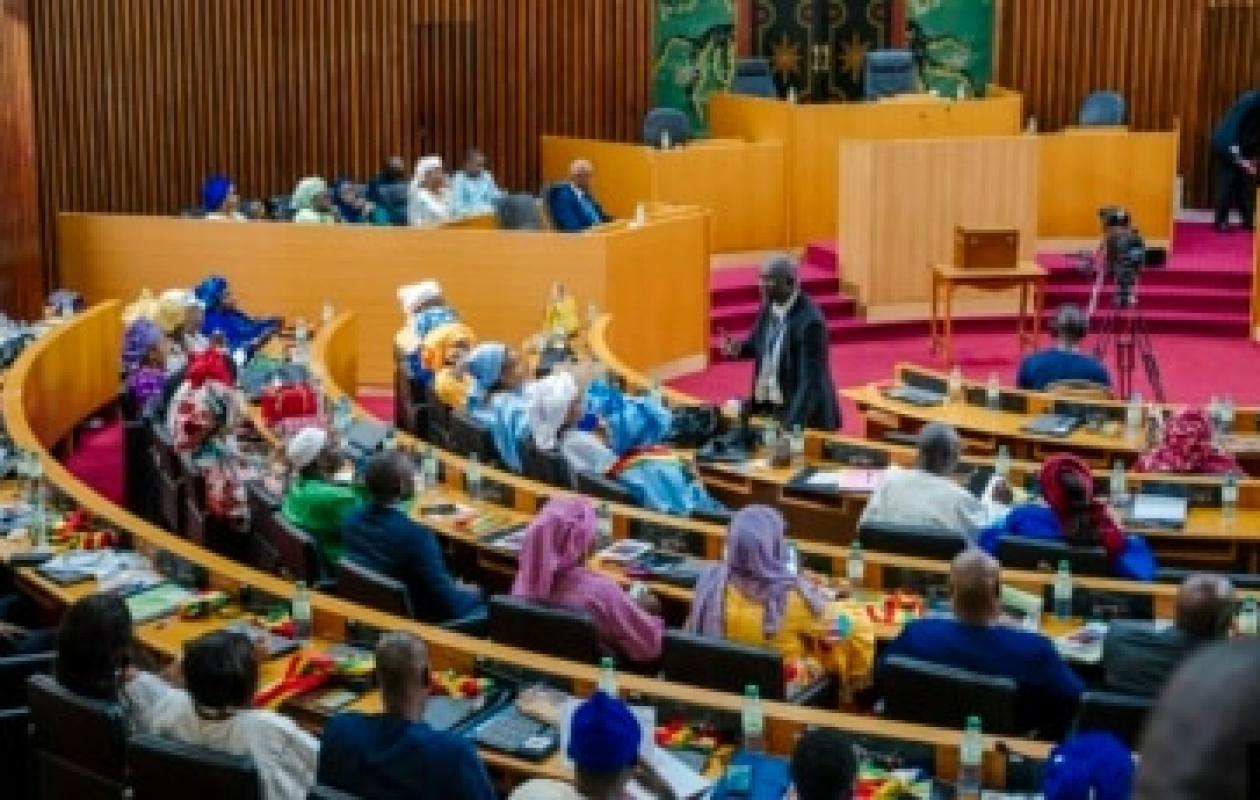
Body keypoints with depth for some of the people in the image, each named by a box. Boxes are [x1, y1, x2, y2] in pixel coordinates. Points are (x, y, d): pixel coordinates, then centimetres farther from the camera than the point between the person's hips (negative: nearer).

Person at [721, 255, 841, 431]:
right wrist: (738, 348, -6)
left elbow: (810, 379, -26)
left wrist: (792, 424, -34)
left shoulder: (809, 321, -24)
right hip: (767, 407, 7)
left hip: (802, 414, -7)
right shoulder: (769, 306, -2)